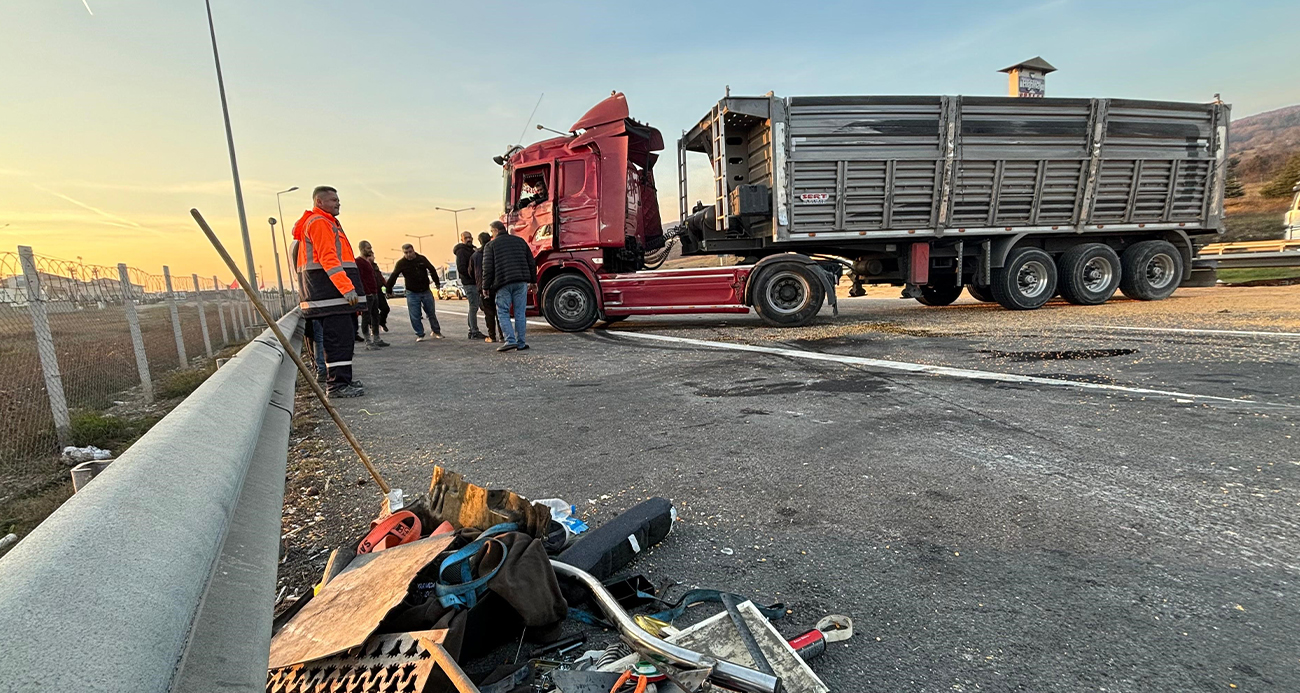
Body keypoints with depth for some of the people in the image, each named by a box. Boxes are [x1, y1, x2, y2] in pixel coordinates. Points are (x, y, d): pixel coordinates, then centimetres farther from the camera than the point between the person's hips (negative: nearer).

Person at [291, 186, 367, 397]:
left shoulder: (326, 222, 26)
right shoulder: (319, 223, -7)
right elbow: (328, 258, -19)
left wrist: (347, 286, 24)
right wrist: (347, 287, -25)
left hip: (331, 291, 11)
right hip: (329, 291, -11)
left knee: (341, 336, 12)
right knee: (339, 337, -12)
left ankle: (341, 379, 18)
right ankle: (337, 384, -10)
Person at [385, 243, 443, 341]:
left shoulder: (422, 259, -2)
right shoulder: (401, 263, -6)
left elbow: (432, 270, 10)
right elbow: (393, 277, -4)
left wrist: (437, 283, 15)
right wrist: (388, 289, -5)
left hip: (426, 292, 1)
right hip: (412, 293, -1)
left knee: (431, 313, 10)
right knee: (415, 316, -3)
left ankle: (436, 332, 24)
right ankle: (420, 335, 9)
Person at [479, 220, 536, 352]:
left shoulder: (491, 245, 4)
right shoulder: (520, 241, 16)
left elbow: (488, 268, -2)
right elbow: (531, 263, 15)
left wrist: (486, 287, 4)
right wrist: (533, 281, 20)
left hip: (503, 284, -3)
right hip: (521, 282, 4)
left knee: (503, 313, 3)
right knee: (519, 313, 6)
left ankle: (510, 340, -9)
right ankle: (521, 343, 6)